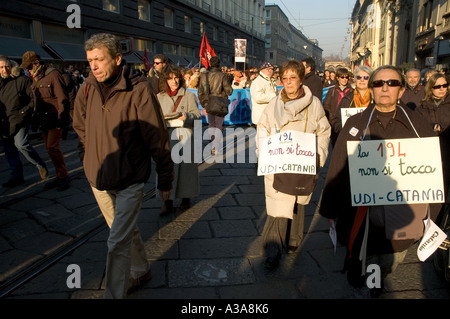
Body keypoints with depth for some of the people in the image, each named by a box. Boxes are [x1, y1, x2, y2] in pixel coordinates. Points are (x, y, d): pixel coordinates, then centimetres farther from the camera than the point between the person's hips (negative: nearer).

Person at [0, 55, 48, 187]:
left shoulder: (22, 80, -4)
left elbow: (33, 99, -3)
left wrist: (24, 112, -12)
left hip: (19, 120, -6)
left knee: (21, 144, -21)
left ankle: (40, 165, 1)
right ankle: (17, 176, 21)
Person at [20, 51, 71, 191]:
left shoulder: (53, 75, -10)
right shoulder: (35, 79, 16)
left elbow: (62, 98, -15)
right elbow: (36, 101, 21)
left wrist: (61, 119, -18)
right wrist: (36, 118, 17)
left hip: (54, 117, -9)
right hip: (44, 119, 9)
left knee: (52, 147, -13)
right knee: (50, 148, 10)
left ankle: (63, 176, -1)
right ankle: (60, 176, 19)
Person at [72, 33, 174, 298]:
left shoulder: (138, 90, -18)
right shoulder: (88, 88, -3)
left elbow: (158, 138, -13)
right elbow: (81, 128, 13)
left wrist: (165, 179, -9)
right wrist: (88, 161, 14)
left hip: (129, 180, -5)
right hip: (98, 178, 6)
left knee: (118, 243, -4)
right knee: (126, 231, 23)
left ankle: (114, 294, 12)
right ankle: (141, 271, 45)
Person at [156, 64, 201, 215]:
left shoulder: (189, 95, 4)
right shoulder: (159, 97, 11)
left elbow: (197, 115, 0)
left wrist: (187, 116, -19)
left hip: (185, 137, -1)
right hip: (166, 137, 1)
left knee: (186, 167, 4)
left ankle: (186, 197, 23)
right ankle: (168, 201, 8)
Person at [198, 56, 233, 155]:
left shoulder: (204, 76, 1)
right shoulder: (222, 76, -10)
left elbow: (200, 92, 7)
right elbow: (229, 91, -8)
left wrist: (203, 103, 18)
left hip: (208, 103, 3)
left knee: (211, 124, 20)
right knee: (219, 125, 6)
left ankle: (211, 143, 18)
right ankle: (215, 148, 1)